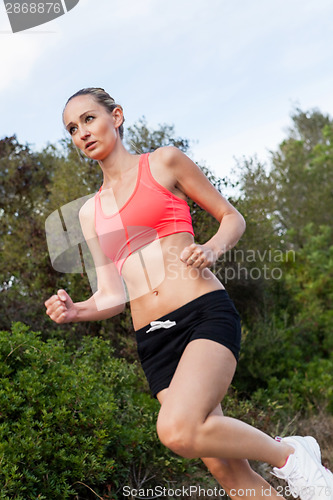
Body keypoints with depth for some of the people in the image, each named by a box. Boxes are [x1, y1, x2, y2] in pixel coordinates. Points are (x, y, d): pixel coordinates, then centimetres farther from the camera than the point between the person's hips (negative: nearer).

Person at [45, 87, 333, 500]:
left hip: (204, 314, -4)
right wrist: (74, 310, -5)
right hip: (153, 341, 5)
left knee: (178, 430, -29)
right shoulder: (90, 213, 18)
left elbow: (232, 218, 10)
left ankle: (289, 455, -6)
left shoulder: (164, 163, 7)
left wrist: (211, 249, -12)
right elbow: (111, 296, 16)